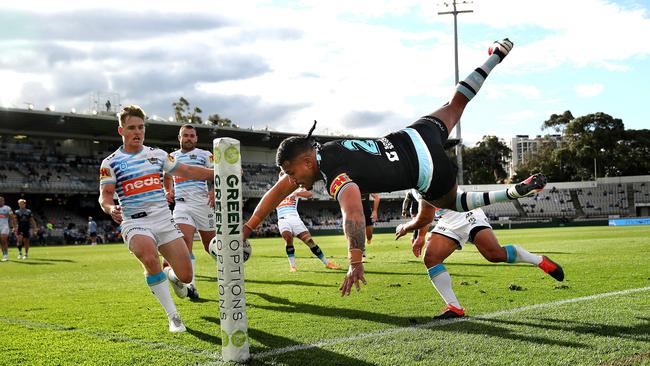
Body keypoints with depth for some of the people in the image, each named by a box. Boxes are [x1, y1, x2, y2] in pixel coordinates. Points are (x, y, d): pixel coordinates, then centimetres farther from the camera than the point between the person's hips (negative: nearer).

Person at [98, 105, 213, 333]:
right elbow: (105, 196, -6)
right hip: (135, 223, -3)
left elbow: (187, 171, 16)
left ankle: (170, 274, 35)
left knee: (185, 276, -6)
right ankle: (172, 316, -18)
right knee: (150, 258, -35)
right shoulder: (110, 163, 1)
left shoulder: (157, 154, 11)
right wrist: (112, 209, -29)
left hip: (164, 221, 3)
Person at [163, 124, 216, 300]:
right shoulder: (172, 157, 18)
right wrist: (169, 191, 15)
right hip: (181, 205, 2)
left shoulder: (205, 155, 7)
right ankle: (191, 286, -21)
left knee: (210, 244, 5)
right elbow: (167, 176, 34)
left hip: (203, 203, -2)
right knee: (185, 241, -17)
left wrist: (213, 190, -22)